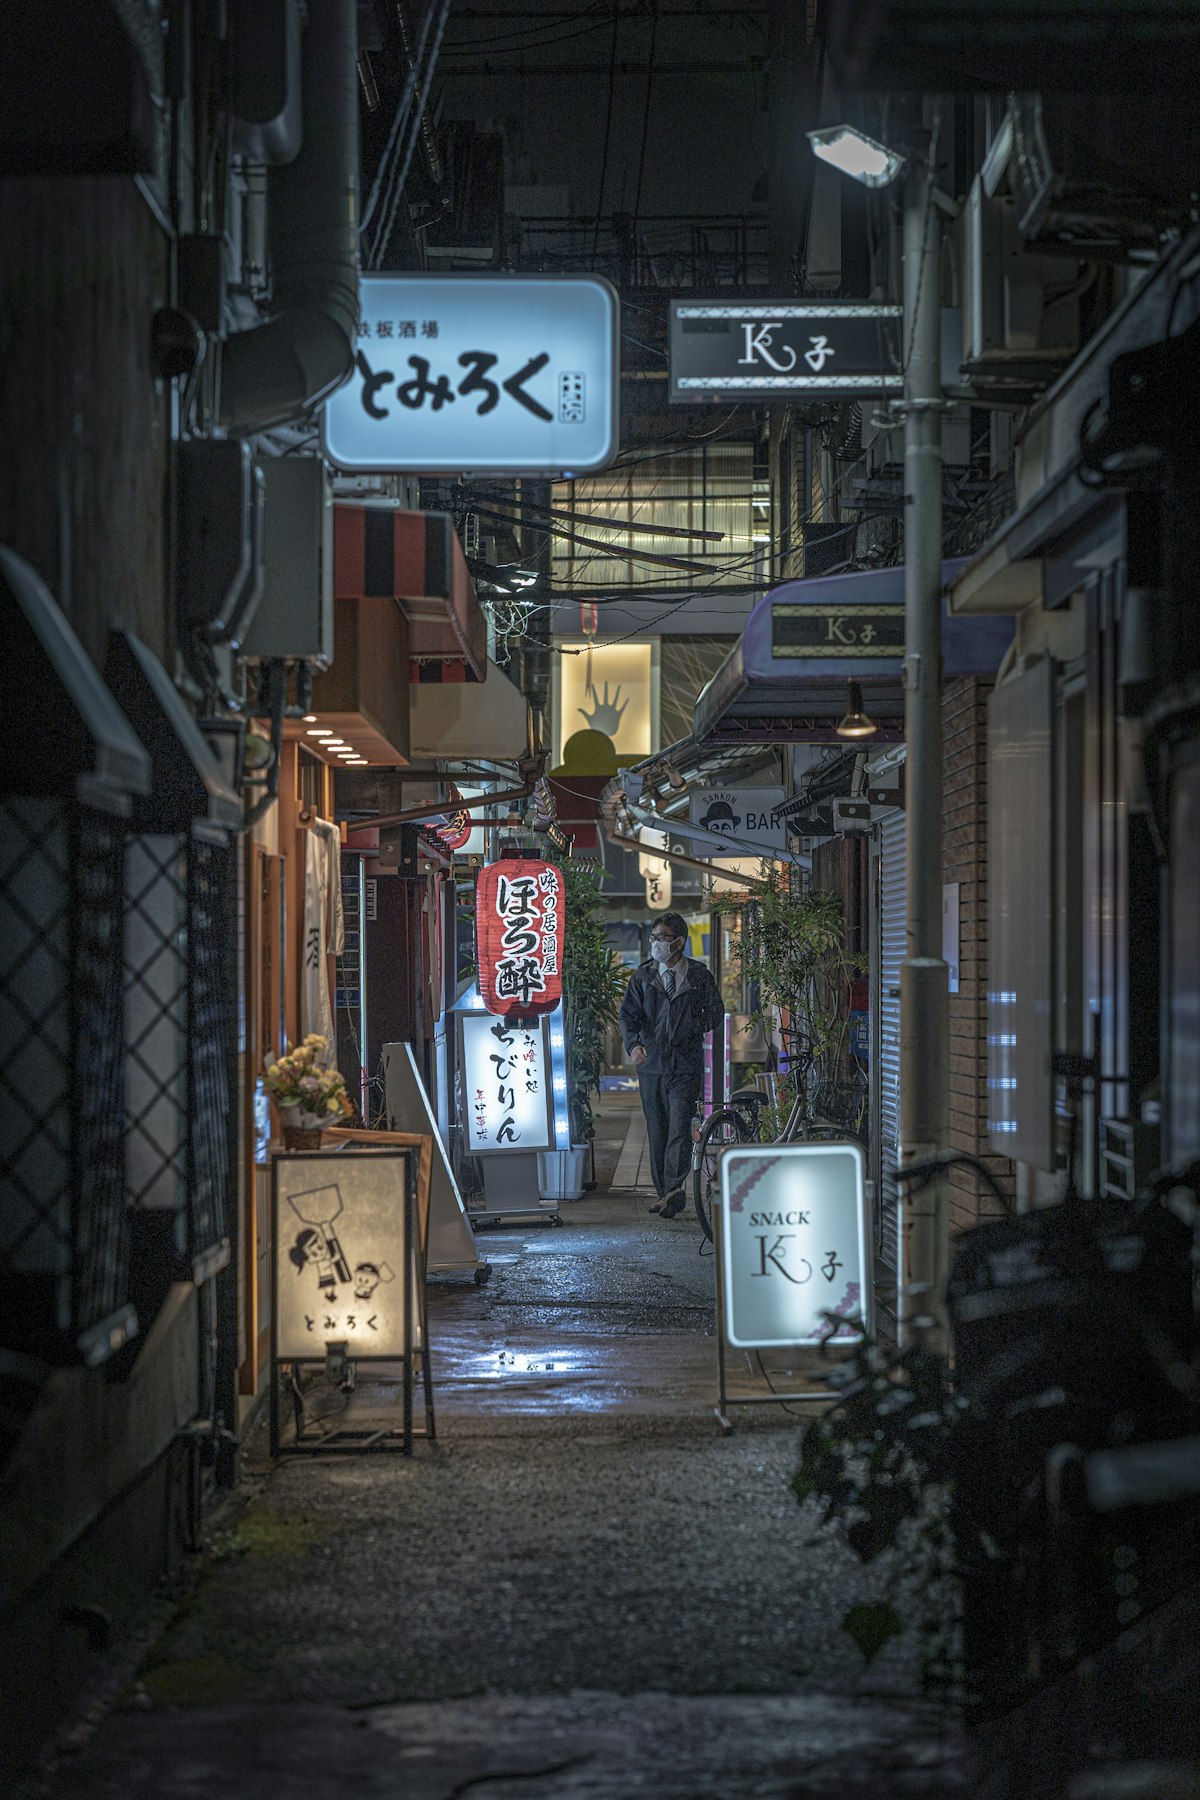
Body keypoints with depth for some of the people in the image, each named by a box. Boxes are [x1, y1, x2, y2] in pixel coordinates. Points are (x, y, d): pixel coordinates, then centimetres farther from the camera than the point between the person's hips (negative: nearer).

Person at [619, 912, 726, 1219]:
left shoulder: (699, 976, 4)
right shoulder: (642, 976, 8)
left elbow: (715, 1013, 11)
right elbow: (628, 1014, -1)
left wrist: (691, 1029, -3)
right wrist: (633, 1044, -18)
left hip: (685, 1066, -3)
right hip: (651, 1064, 3)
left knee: (679, 1127, -16)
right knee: (657, 1132, 7)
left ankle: (674, 1188, -25)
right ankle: (664, 1192, 13)